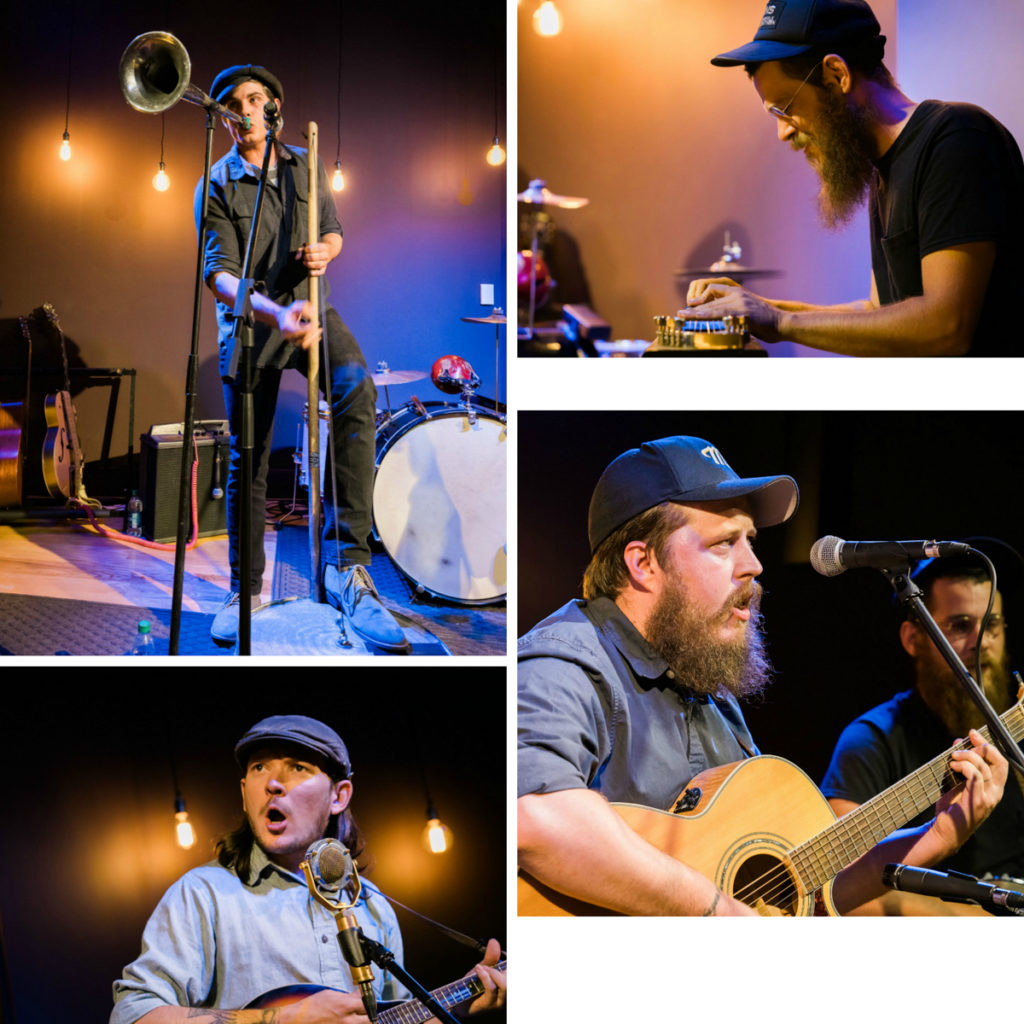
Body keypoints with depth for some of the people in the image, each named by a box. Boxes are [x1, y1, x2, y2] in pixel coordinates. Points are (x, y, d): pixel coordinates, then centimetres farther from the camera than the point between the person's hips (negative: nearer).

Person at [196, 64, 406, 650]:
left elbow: (334, 230, 19)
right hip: (250, 318, -1)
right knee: (248, 459, 2)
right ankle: (245, 589, 21)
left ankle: (346, 563, -32)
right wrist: (276, 314, -33)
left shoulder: (304, 165, 8)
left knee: (357, 392, -29)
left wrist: (324, 251, -8)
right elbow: (221, 274, -14)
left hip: (308, 305, 1)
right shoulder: (217, 186, -3)